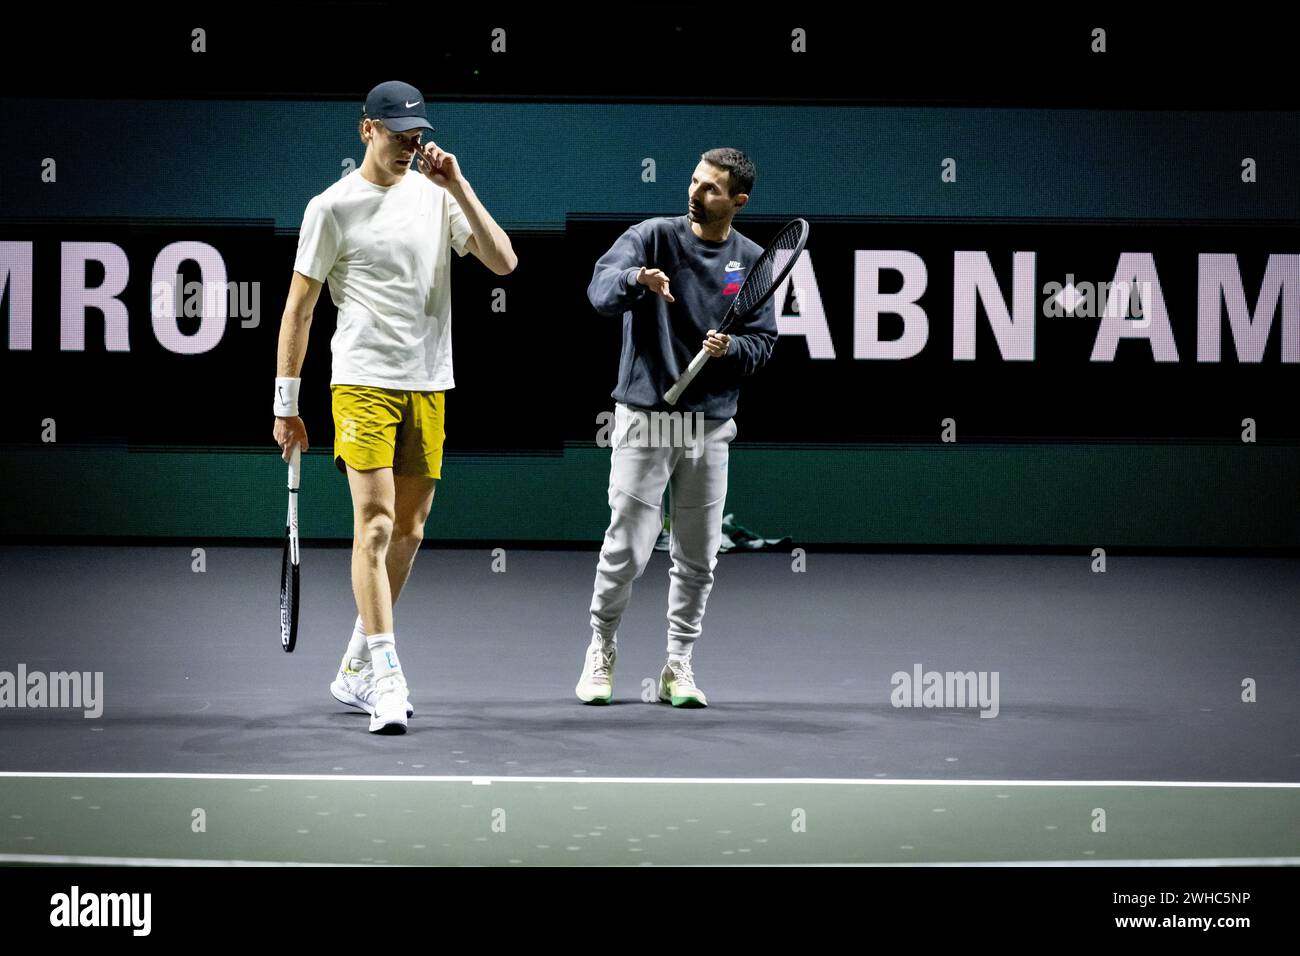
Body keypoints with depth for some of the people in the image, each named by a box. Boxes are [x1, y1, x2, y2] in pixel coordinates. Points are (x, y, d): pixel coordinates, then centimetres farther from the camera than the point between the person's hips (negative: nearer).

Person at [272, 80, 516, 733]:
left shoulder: (437, 195, 9)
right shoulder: (333, 207, -3)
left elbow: (502, 262, 0)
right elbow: (298, 307, 0)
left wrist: (459, 187, -7)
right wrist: (286, 403, -2)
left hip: (429, 388, 5)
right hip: (363, 384, -5)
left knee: (407, 532, 9)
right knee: (375, 524, -15)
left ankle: (355, 671, 21)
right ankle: (386, 680, -18)